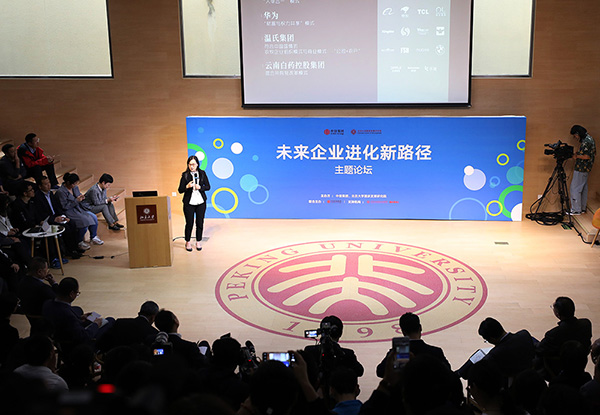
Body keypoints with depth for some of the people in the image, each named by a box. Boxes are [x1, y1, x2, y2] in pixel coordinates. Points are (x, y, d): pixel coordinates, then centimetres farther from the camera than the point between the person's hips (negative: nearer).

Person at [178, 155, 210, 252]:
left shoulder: (202, 173, 3)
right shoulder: (185, 175, -2)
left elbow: (208, 187, 5)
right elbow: (180, 190, -3)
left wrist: (200, 187, -13)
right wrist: (187, 186, -22)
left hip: (201, 202, 2)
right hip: (189, 203, -2)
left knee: (200, 223, 6)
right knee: (189, 223, 2)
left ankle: (198, 242, 21)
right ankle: (188, 242, 19)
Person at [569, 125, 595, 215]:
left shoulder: (586, 141, -20)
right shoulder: (588, 138, 12)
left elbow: (586, 156, -25)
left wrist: (576, 156, -9)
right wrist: (577, 154, 8)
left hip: (581, 169, -11)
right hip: (585, 169, 11)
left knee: (574, 188, -6)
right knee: (583, 188, 16)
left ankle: (576, 210, -3)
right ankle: (583, 208, 23)